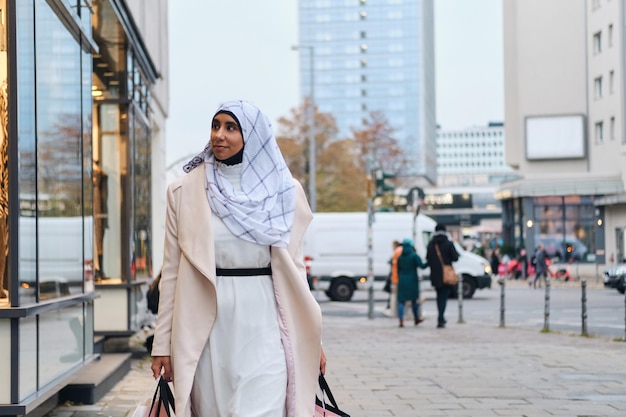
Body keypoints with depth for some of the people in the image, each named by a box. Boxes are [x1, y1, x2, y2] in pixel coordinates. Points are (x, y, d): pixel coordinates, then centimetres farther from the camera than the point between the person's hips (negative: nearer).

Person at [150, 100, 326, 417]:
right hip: (209, 328, 0)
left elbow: (294, 268, 9)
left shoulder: (282, 192, 6)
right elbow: (172, 270, 4)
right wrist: (163, 342, 0)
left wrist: (311, 339, 7)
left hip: (263, 325, 0)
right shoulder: (185, 192, 3)